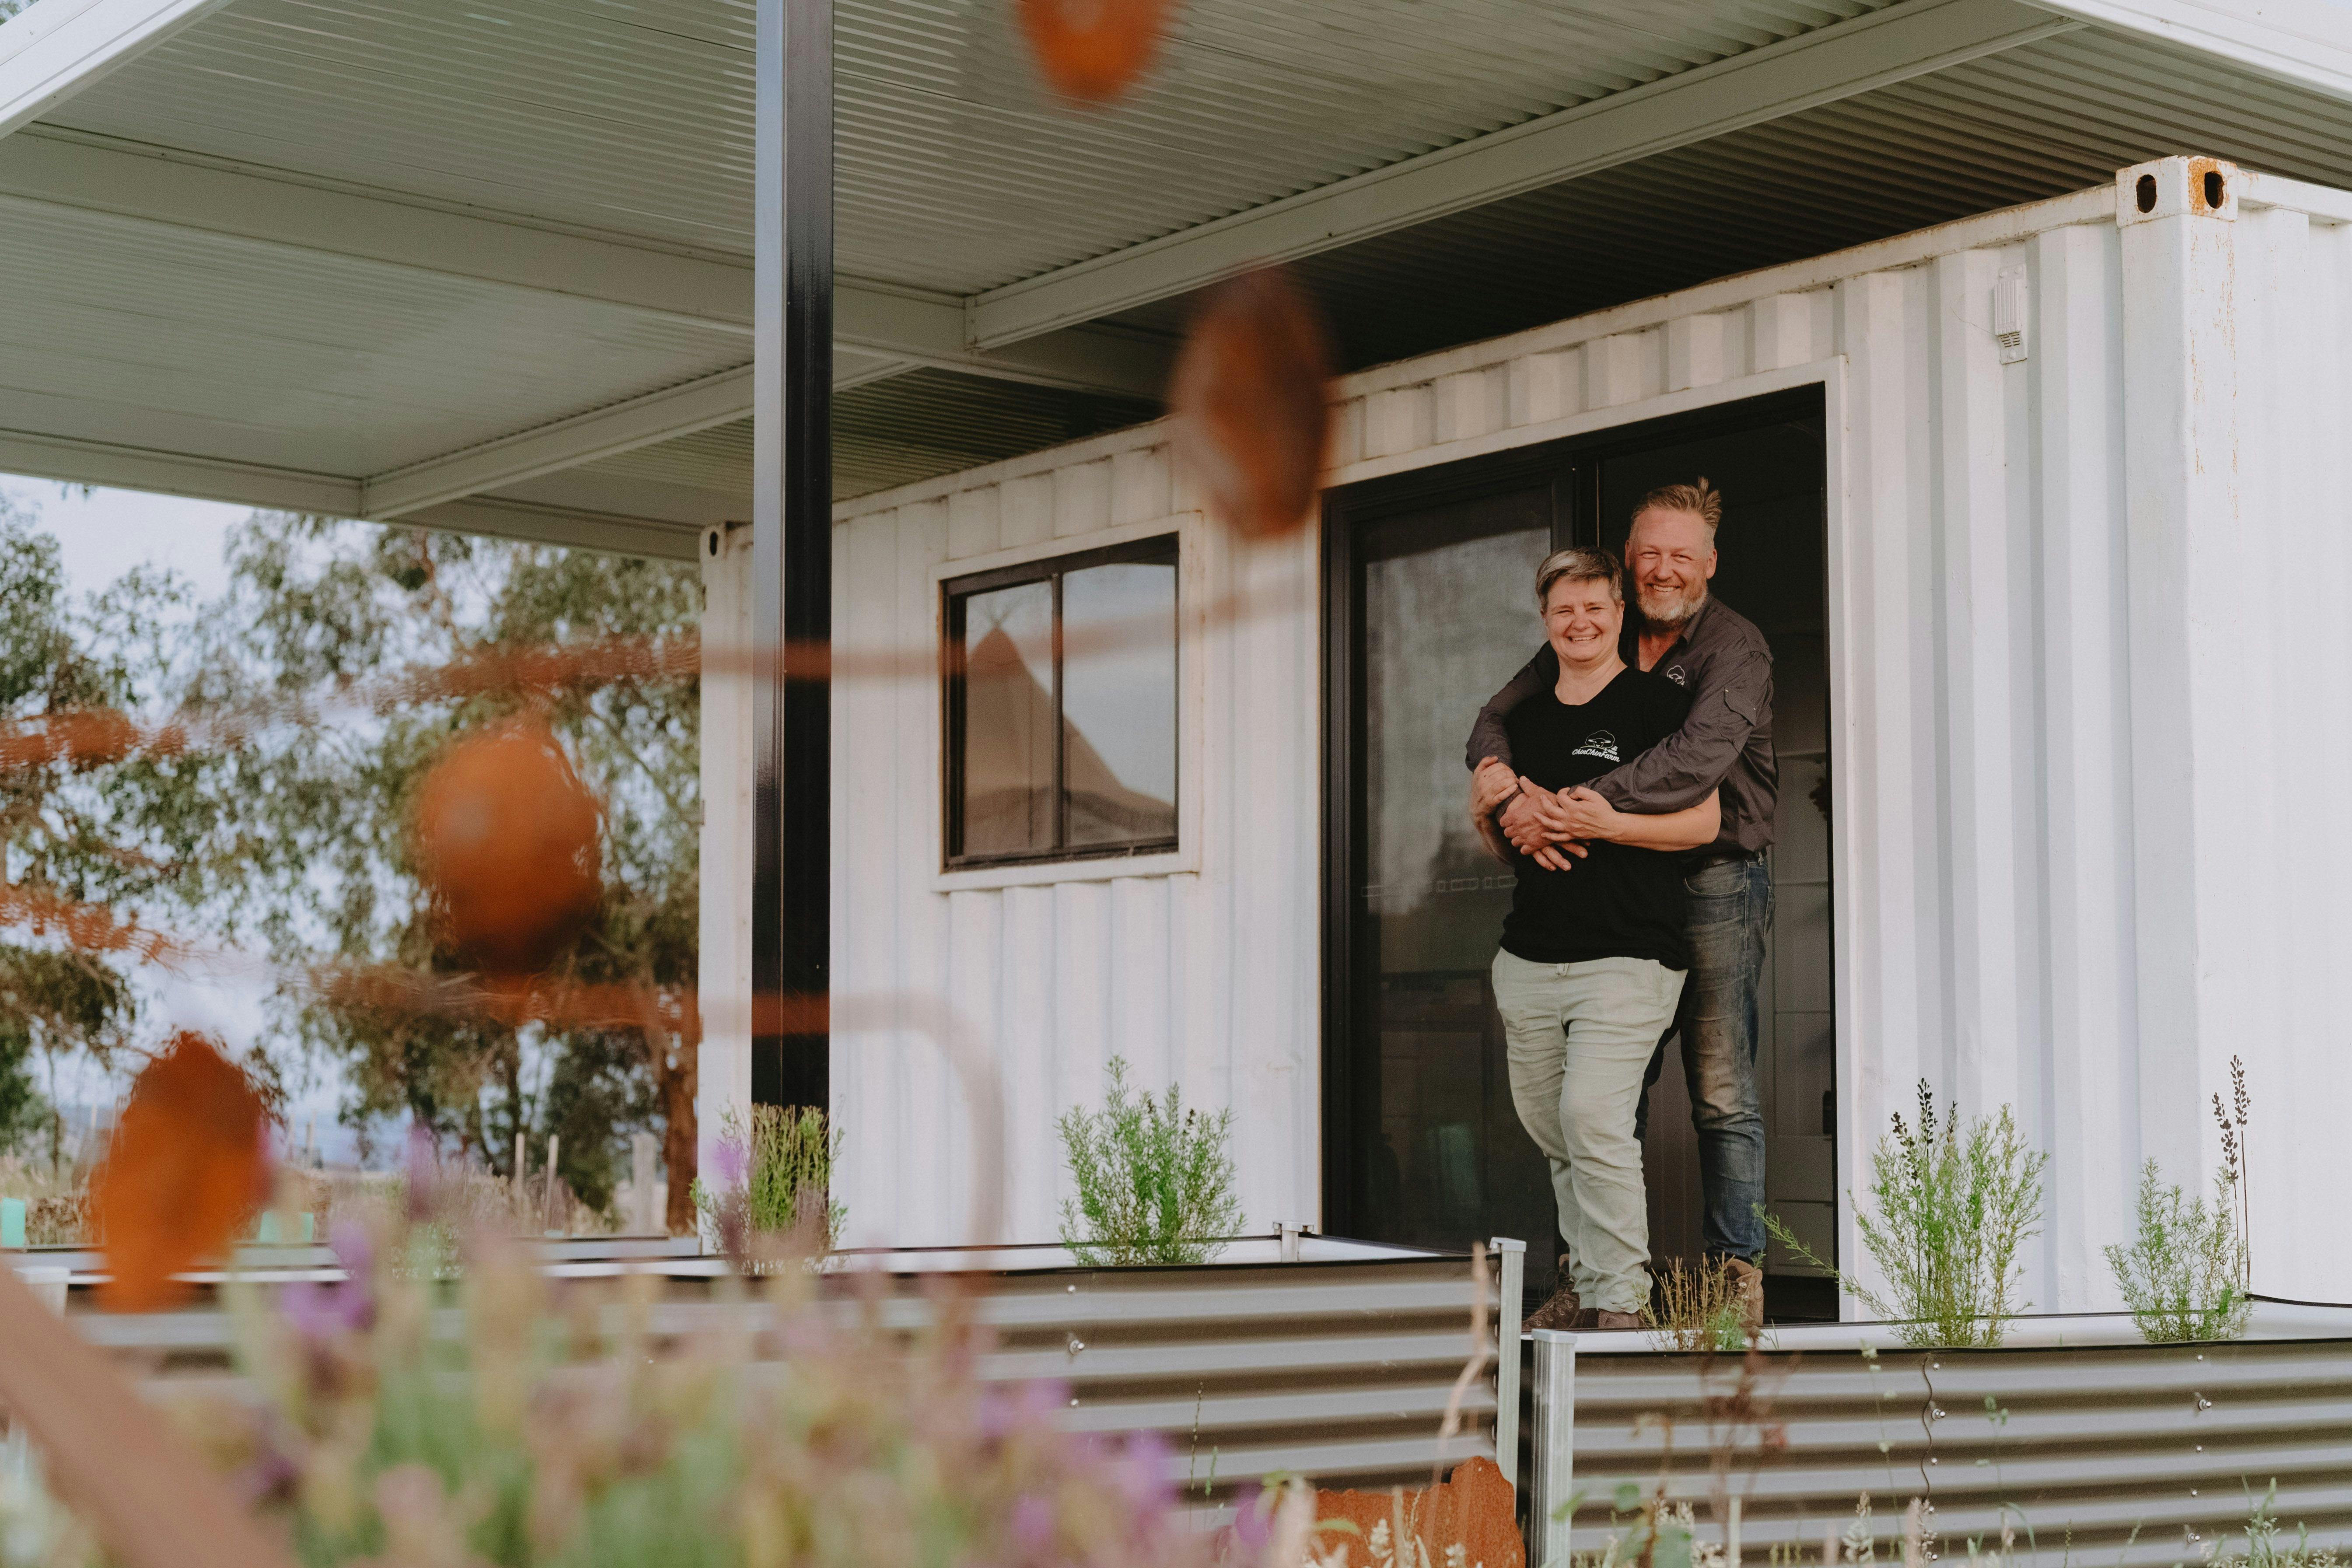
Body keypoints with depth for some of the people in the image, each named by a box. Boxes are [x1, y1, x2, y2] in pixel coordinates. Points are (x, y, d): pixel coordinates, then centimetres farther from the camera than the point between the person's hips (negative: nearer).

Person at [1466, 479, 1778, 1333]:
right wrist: (1507, 785, -20)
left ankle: (1737, 1272, 5)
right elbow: (1498, 718, 4)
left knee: (1722, 1094, -2)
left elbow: (1703, 753, -24)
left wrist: (1588, 808, -33)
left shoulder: (1734, 645, -7)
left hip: (1715, 885, -5)